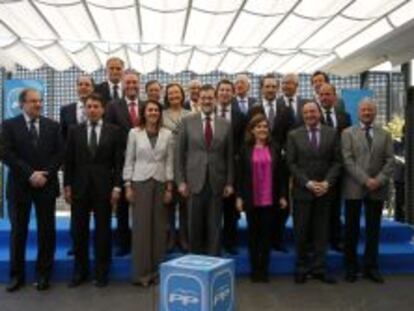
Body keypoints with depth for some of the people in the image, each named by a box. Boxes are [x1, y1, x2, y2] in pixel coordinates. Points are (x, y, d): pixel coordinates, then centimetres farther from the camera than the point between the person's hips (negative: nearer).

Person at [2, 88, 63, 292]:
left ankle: (43, 274, 16)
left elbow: (59, 153, 1)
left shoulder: (52, 126, 8)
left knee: (47, 231, 5)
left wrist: (45, 174, -12)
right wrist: (30, 174, -15)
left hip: (46, 185, 1)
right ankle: (17, 275, 18)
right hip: (20, 185, -1)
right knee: (18, 231, 6)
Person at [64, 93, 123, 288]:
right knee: (79, 231, 7)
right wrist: (67, 185, 1)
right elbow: (69, 161, 6)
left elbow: (118, 161, -1)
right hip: (80, 186, 2)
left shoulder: (113, 131, 2)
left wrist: (117, 186, -7)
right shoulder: (75, 131, 7)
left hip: (103, 187, -2)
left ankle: (101, 272, 16)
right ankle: (80, 271, 20)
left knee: (103, 230, 5)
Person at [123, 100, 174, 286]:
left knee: (159, 226, 5)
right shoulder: (134, 133, 0)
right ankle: (141, 272, 8)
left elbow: (169, 162, 5)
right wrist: (128, 186, -5)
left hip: (160, 182, 2)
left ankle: (157, 270, 16)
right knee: (141, 226, 0)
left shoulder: (167, 134, 3)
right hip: (140, 182, -2)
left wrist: (169, 187, 0)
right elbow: (129, 161, 1)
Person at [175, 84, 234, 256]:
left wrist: (229, 182, 3)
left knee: (214, 227, 6)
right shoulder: (187, 121, 2)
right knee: (195, 225, 6)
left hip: (217, 182, 1)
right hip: (195, 181, -1)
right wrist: (181, 181, -4)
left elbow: (229, 155, 7)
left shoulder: (225, 124, 6)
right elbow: (179, 153, 1)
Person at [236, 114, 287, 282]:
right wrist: (239, 197, -2)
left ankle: (264, 269, 16)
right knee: (253, 233, 7)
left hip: (269, 199, 1)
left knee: (266, 233, 6)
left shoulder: (274, 149, 5)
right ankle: (254, 269, 18)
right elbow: (240, 174, 2)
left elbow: (280, 173, 6)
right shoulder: (246, 150, 2)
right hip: (251, 199, -1)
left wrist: (282, 196, 3)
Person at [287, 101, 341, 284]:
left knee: (321, 231, 7)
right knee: (301, 231, 3)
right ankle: (302, 268, 16)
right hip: (302, 191, -1)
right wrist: (308, 183, -11)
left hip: (325, 190, 1)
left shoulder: (332, 134, 6)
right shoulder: (294, 135, 2)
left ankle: (318, 268, 17)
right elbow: (291, 163, -2)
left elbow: (336, 161, 3)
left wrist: (327, 183, -9)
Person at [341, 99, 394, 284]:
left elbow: (390, 161, 4)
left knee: (373, 229, 8)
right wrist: (365, 180, -15)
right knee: (352, 229, 4)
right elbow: (348, 160, -7)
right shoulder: (348, 133, 4)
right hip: (354, 188, -2)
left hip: (377, 189, 2)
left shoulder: (384, 135, 12)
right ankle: (351, 268, 15)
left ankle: (371, 267, 17)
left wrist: (379, 180, -12)